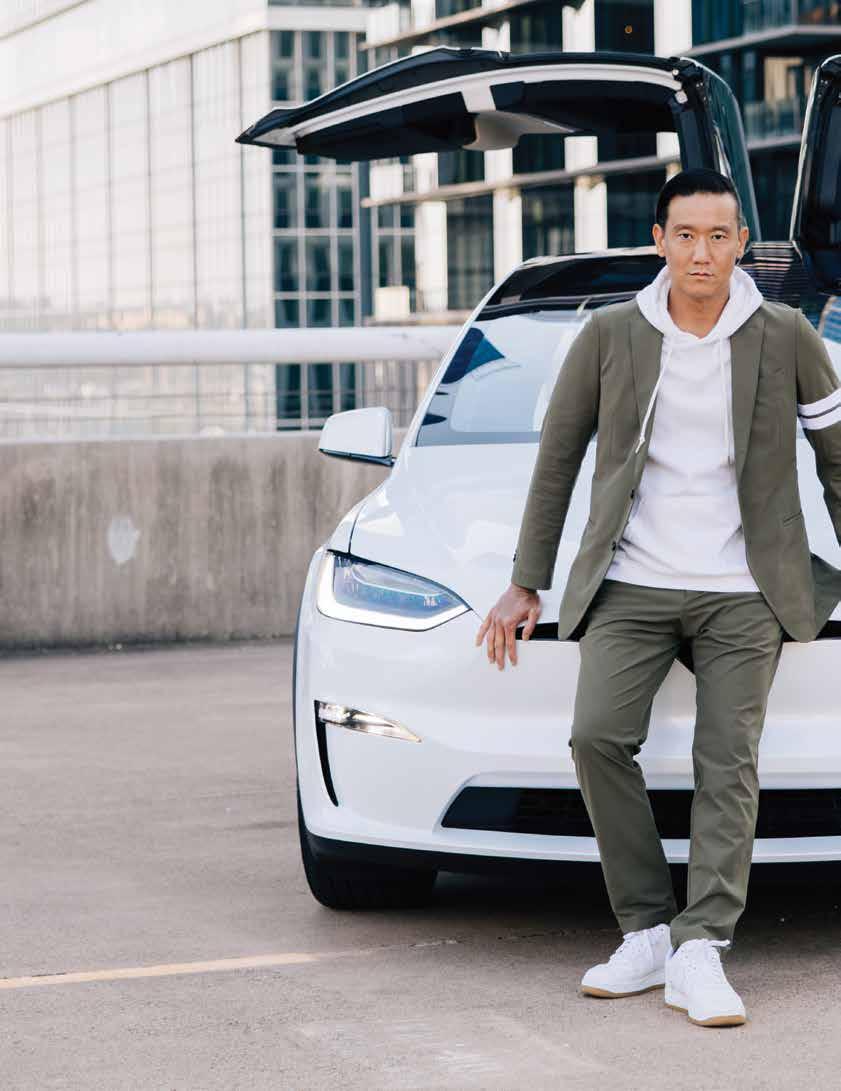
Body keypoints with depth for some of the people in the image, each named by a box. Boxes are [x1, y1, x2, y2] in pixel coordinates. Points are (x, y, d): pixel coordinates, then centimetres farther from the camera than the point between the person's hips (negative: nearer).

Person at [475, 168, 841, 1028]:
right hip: (633, 585, 1)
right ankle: (646, 932, -6)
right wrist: (526, 585, 10)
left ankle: (699, 954, -11)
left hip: (743, 592, 0)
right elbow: (557, 459, 9)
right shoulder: (610, 335, 1)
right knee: (598, 736, -17)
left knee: (728, 762, -10)